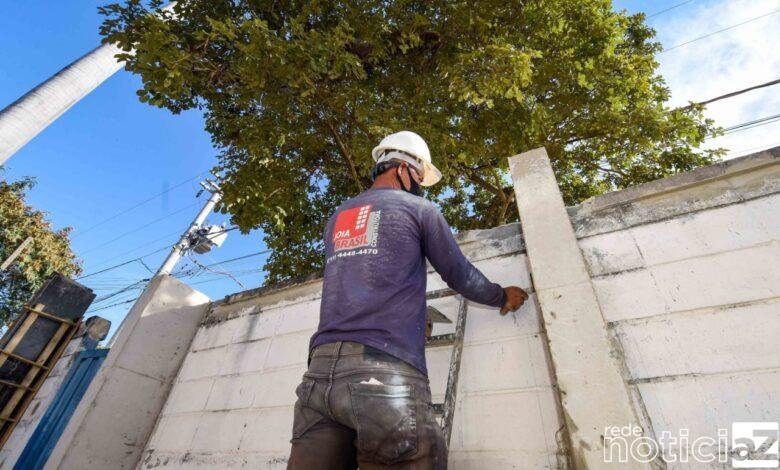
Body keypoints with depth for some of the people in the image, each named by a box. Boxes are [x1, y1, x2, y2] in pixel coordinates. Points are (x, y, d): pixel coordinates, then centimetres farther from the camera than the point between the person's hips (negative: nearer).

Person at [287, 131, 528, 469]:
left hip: (320, 371, 6)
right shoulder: (418, 209, 7)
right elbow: (461, 276, 13)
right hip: (385, 372, -5)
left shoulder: (336, 220, 23)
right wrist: (503, 297, 33)